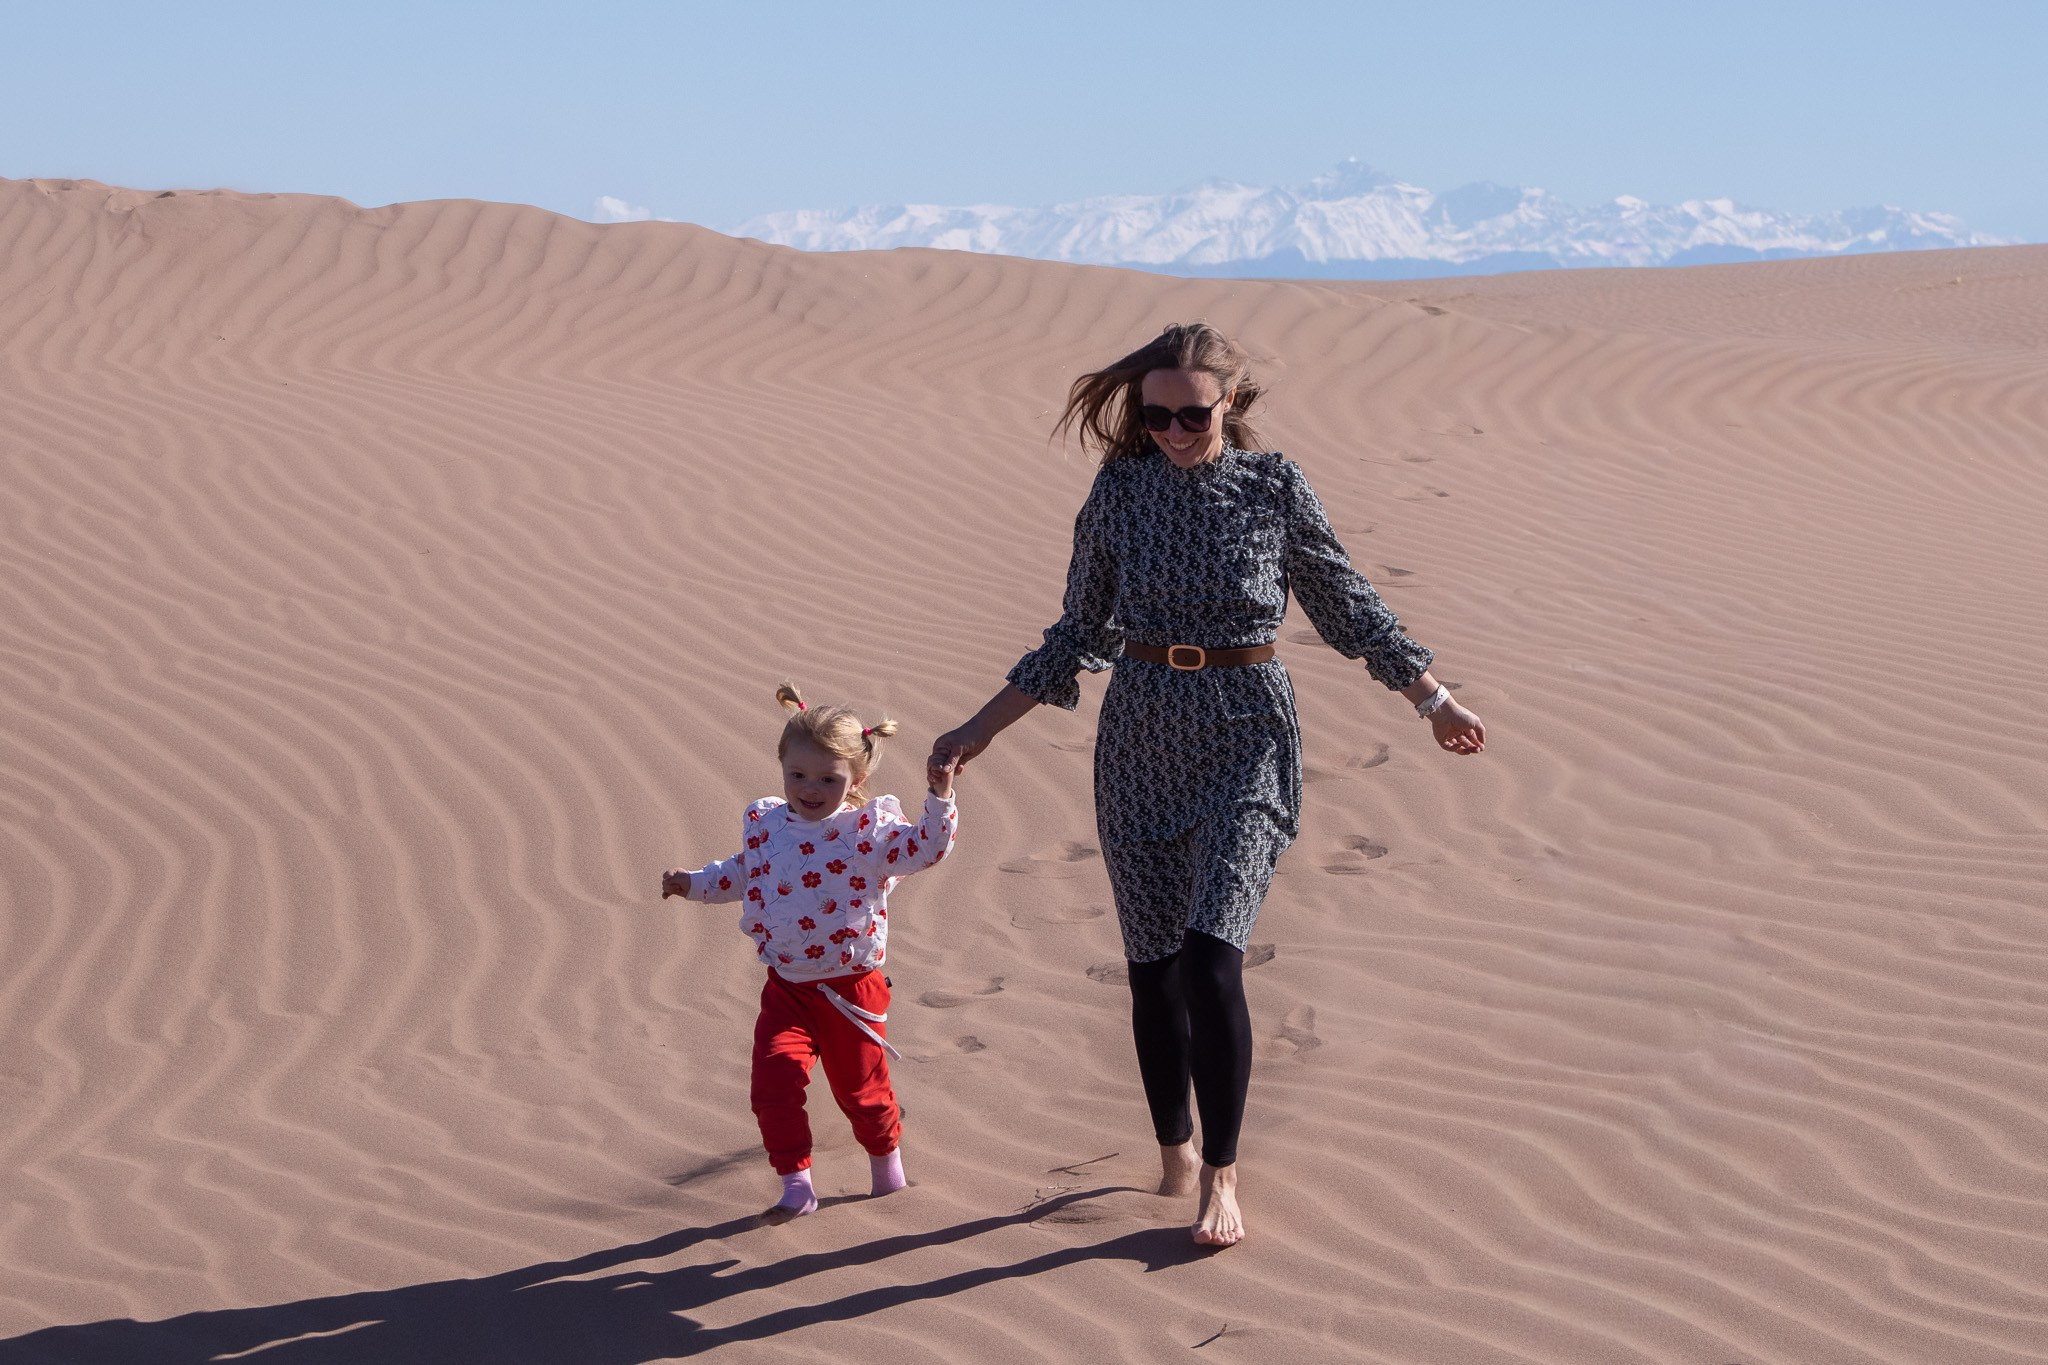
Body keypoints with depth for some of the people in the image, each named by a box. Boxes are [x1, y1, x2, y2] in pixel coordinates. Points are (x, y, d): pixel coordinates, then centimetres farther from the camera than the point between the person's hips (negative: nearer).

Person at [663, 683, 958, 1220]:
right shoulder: (765, 823, 2)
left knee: (861, 1088, 12)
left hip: (850, 988, -3)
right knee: (774, 1080, -13)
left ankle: (886, 1161, 40)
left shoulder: (868, 828, -12)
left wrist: (940, 799, -33)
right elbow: (744, 874, 20)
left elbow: (924, 849, -21)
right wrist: (693, 883, 17)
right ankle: (796, 1184, 0)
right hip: (786, 988, 3)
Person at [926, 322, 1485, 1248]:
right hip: (1140, 743, 3)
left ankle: (1221, 1176, -5)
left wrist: (1436, 703, 14)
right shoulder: (1120, 491, 1)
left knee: (1210, 956, -16)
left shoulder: (1274, 490, -4)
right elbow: (1078, 633, 10)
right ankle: (1174, 1152, 27)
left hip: (1244, 743, -3)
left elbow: (1348, 608, 9)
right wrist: (978, 732, 9)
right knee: (1153, 967, 7)